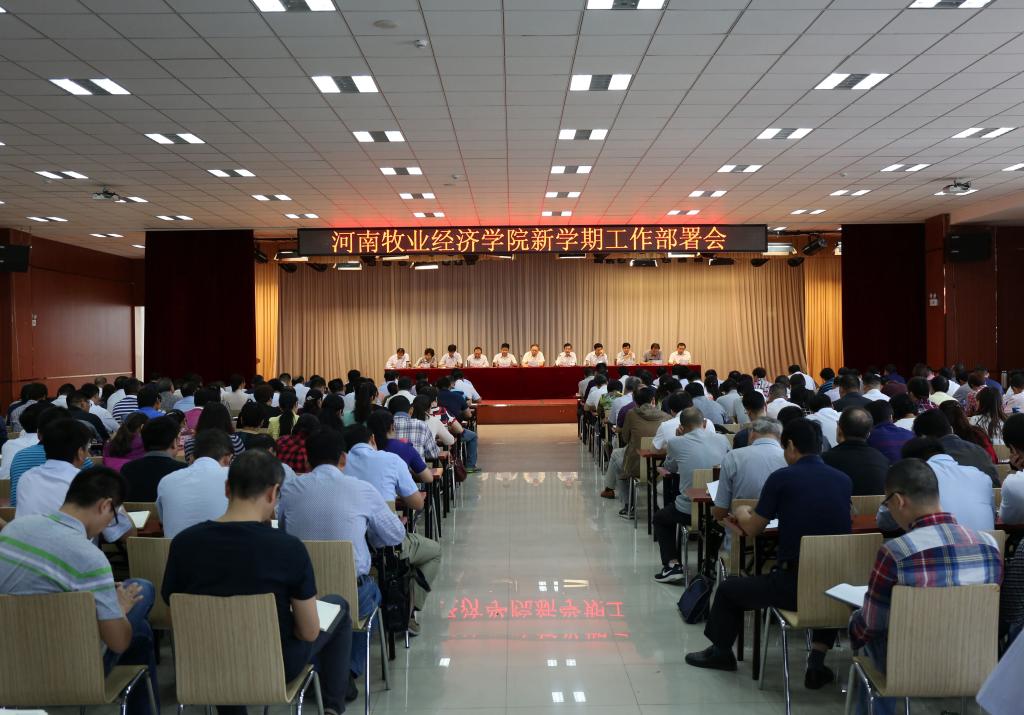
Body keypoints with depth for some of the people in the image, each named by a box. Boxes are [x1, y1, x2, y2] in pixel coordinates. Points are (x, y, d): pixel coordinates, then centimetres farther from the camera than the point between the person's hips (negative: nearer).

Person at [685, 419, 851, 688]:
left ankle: (720, 652, 43)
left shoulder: (782, 477, -8)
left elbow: (752, 528, 2)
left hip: (793, 585, -4)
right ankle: (817, 662, 27)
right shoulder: (843, 480, 5)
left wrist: (741, 512, 25)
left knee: (728, 589, 20)